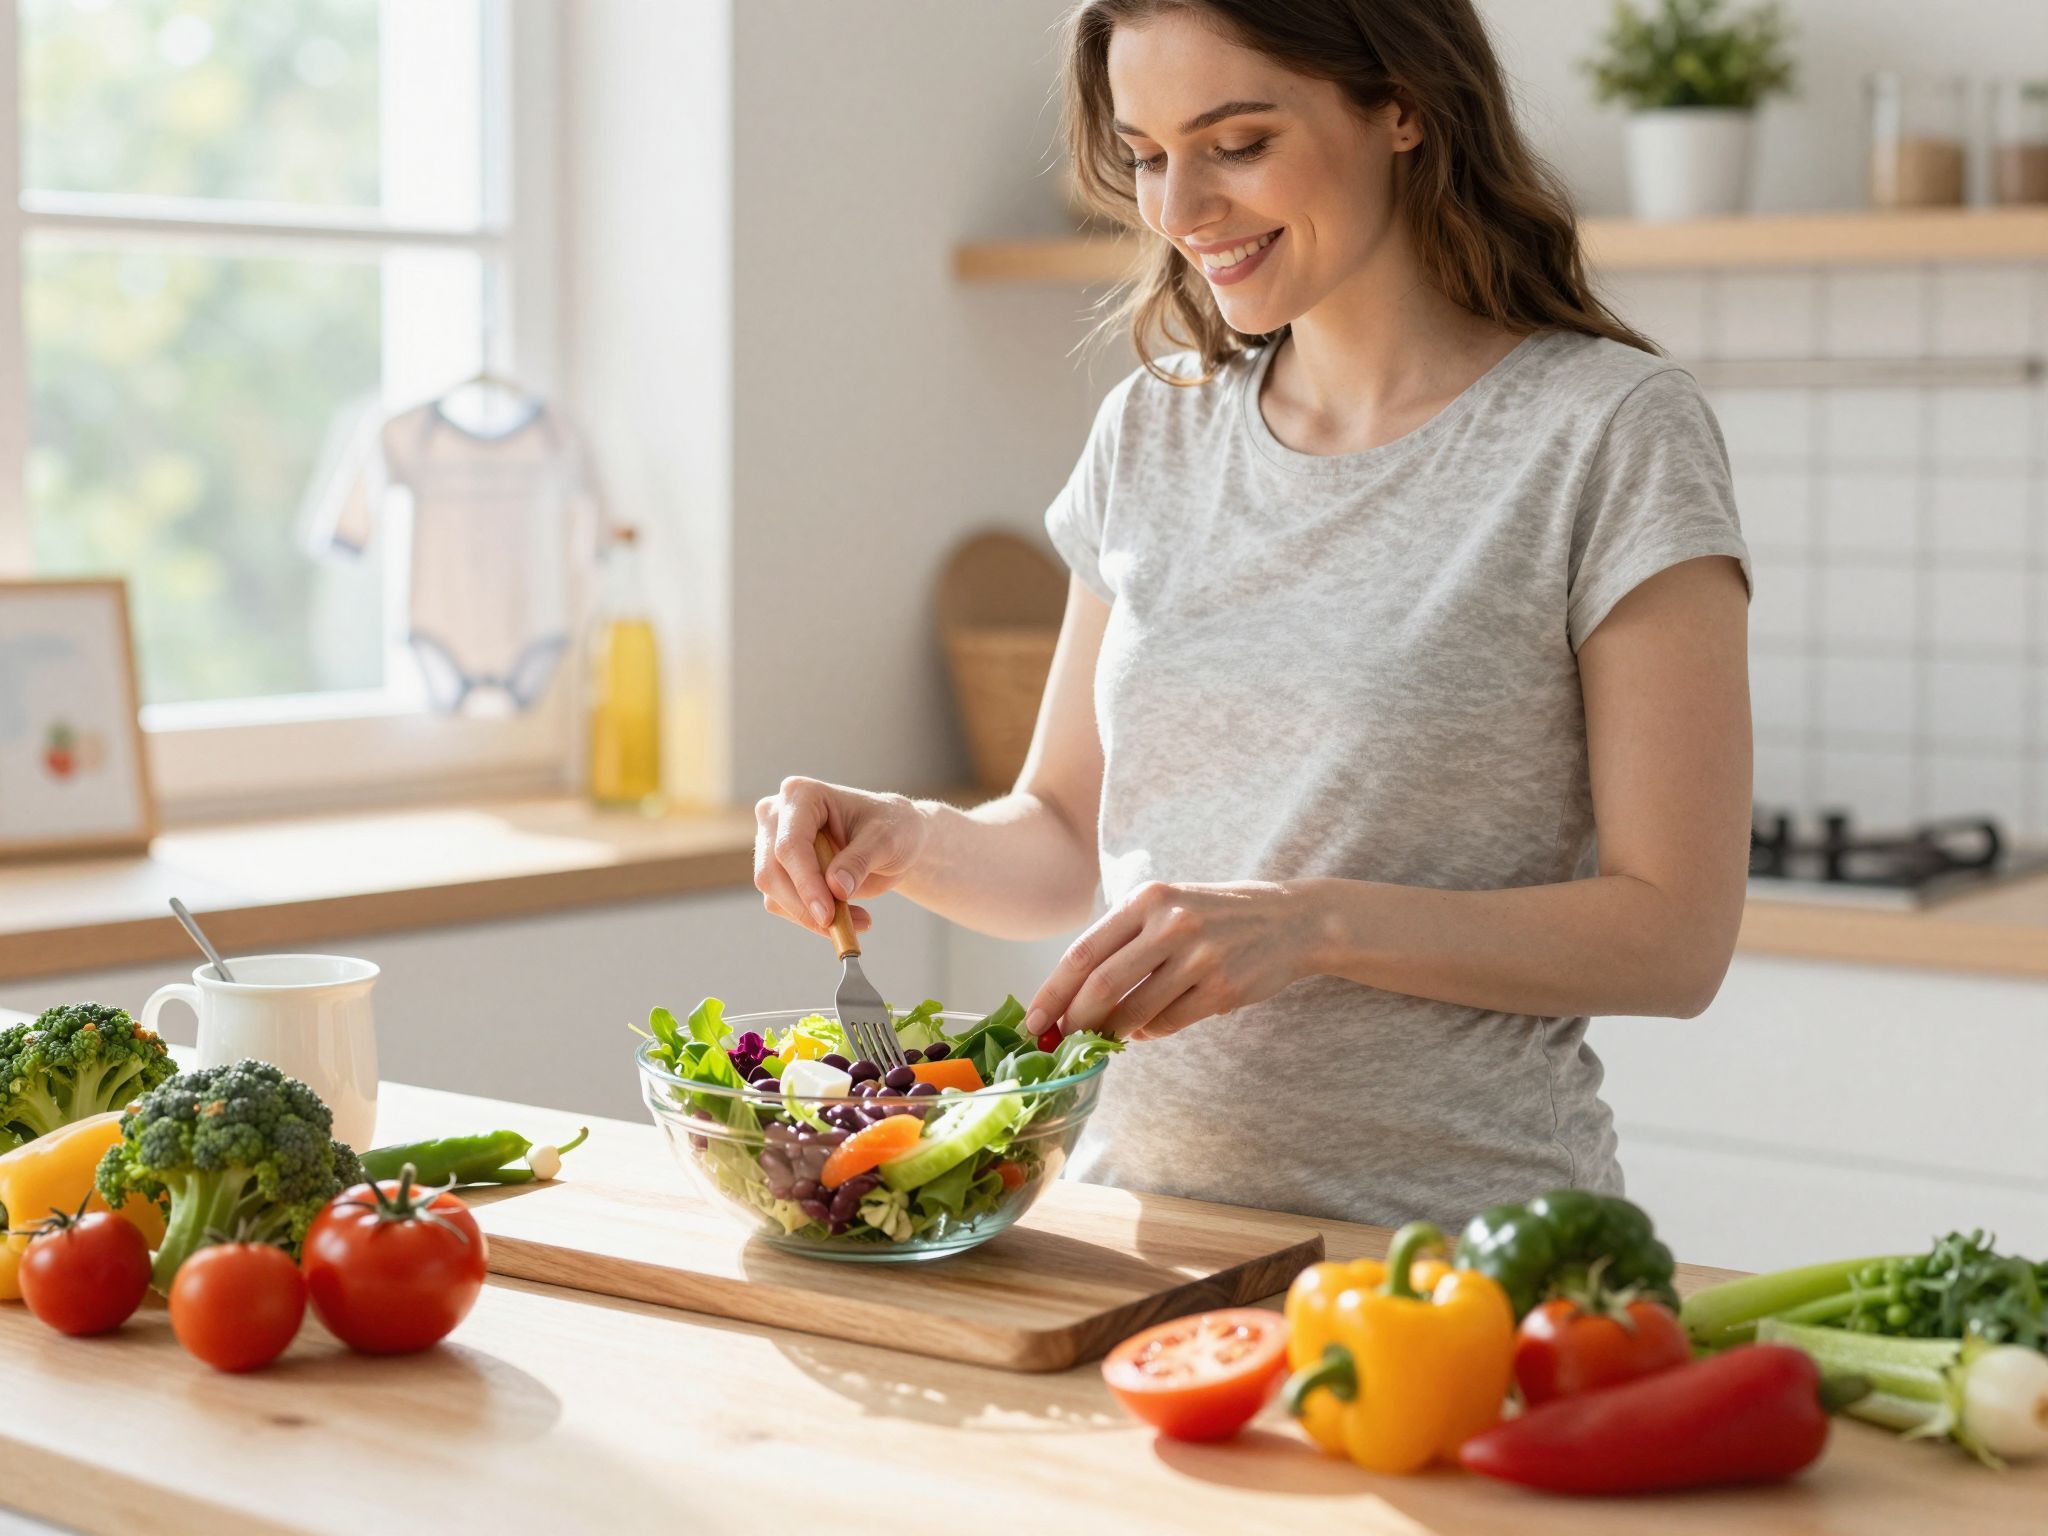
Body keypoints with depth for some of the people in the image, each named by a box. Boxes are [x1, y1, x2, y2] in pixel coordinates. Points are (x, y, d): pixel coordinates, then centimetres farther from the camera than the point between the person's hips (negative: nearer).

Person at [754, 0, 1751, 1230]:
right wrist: (908, 840, -4)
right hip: (1137, 1204, 4)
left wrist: (1308, 924, -19)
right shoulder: (1152, 434, 10)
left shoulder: (1611, 432, -6)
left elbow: (1674, 936, -8)